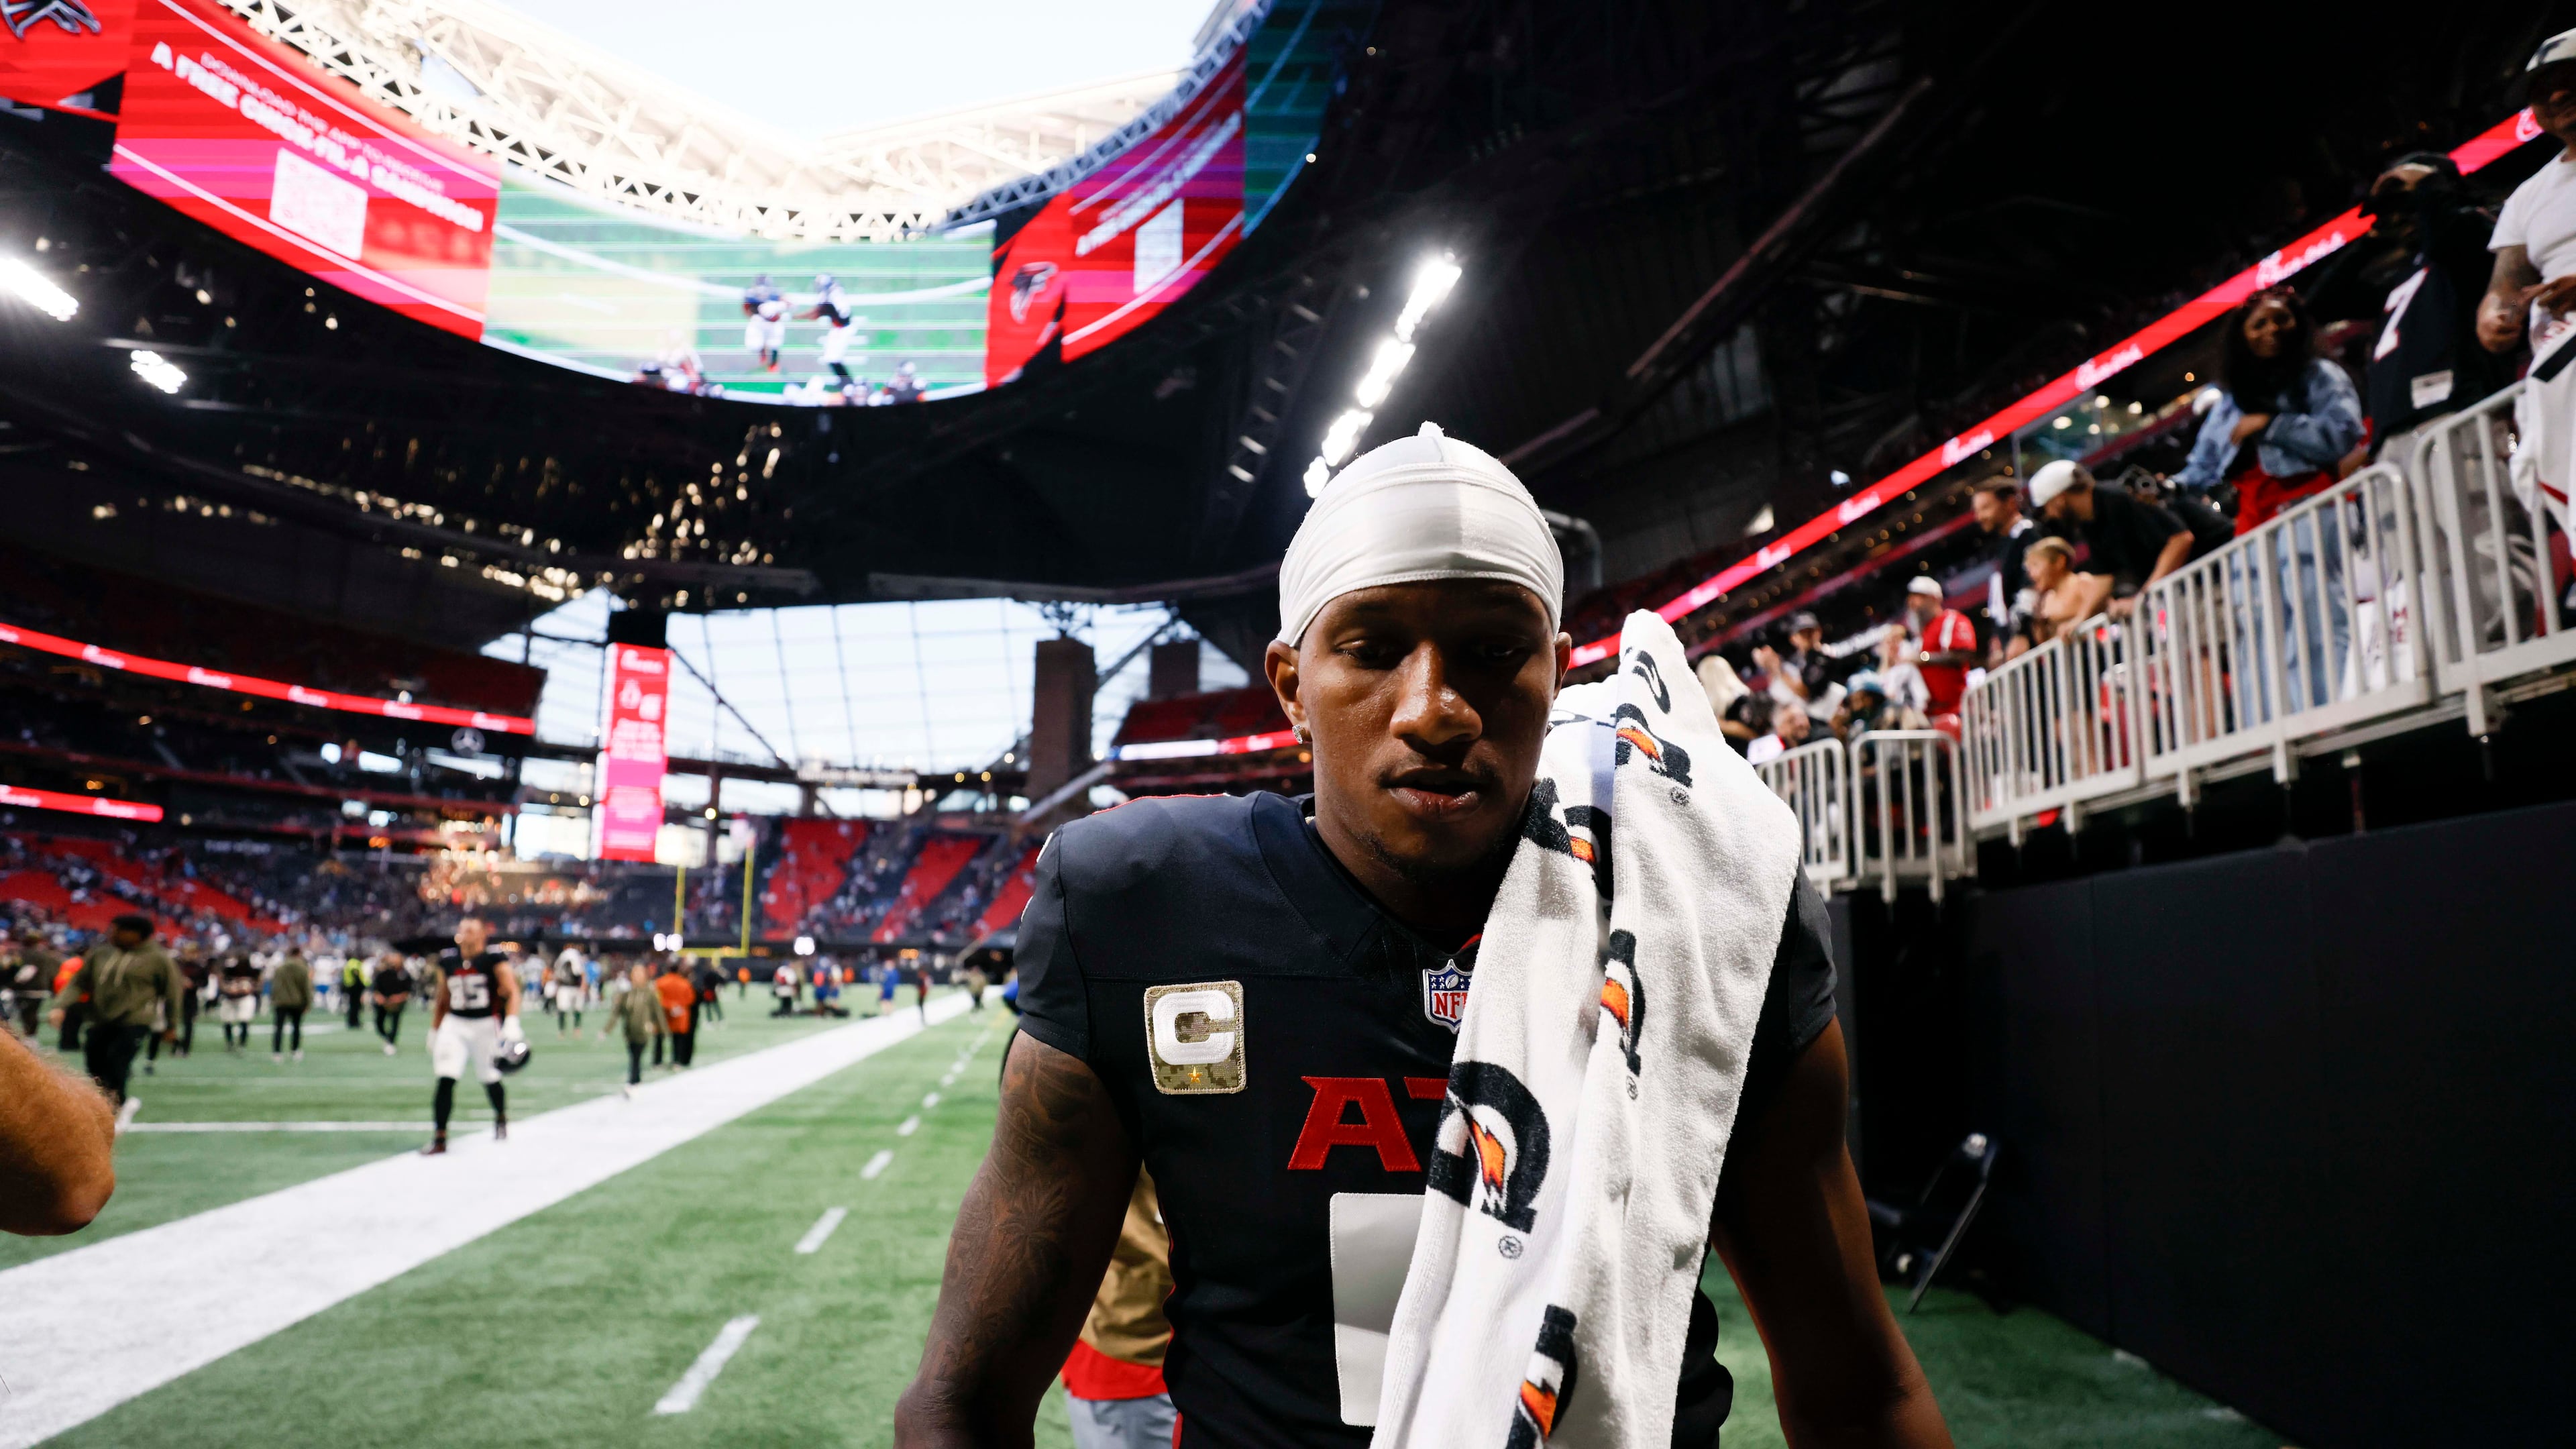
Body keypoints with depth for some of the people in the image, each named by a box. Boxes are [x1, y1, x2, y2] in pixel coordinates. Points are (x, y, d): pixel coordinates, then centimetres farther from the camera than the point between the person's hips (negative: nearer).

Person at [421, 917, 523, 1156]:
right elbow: (441, 1000, 16)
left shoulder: (495, 959, -8)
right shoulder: (447, 961, 6)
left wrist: (511, 1023, -27)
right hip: (455, 1024, 3)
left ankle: (501, 1119, 39)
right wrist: (434, 1032, 17)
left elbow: (512, 992, -14)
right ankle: (439, 1138, -5)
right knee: (445, 1079, -10)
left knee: (490, 1079, 10)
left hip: (486, 1024, -3)